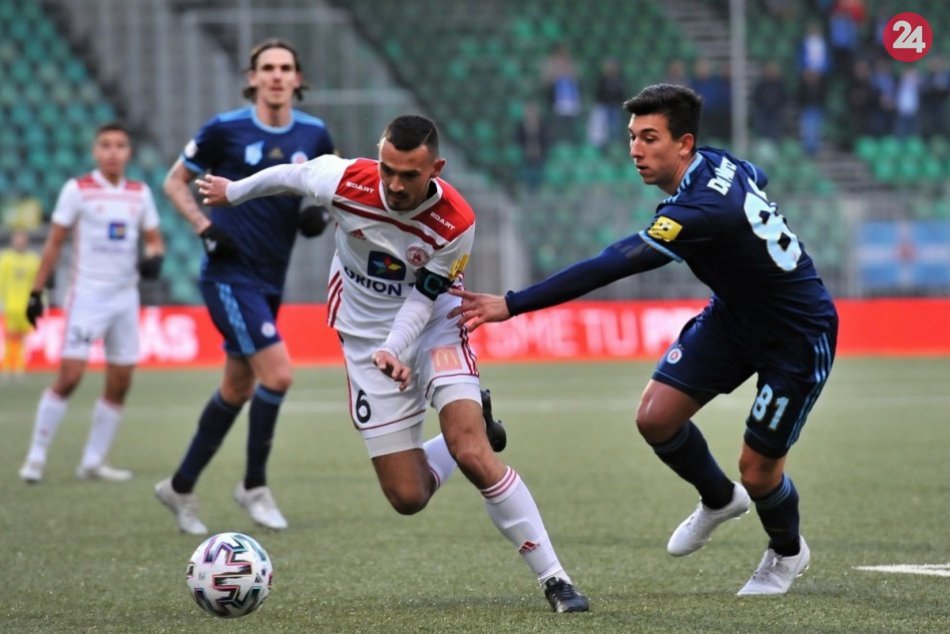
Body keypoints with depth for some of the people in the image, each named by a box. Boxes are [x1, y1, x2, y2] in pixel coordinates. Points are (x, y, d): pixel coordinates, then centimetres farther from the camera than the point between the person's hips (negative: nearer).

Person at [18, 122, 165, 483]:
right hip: (86, 295, -5)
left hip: (125, 298, 5)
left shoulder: (140, 193, 7)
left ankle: (93, 462, 13)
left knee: (120, 384, 3)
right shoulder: (77, 190, -4)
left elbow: (154, 239, 15)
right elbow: (54, 244, -1)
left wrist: (154, 257, -9)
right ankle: (36, 457, -3)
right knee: (69, 376, -12)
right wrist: (36, 292, -5)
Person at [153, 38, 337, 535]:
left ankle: (181, 486, 28)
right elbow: (175, 181, 2)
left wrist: (320, 214, -4)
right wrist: (206, 227, -12)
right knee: (277, 373, -18)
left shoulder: (314, 135, 2)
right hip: (229, 275, -6)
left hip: (269, 281, 6)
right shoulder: (225, 130, -9)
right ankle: (254, 485, -1)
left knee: (237, 390, 13)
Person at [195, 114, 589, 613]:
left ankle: (554, 578, -14)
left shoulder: (456, 223, -24)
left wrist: (394, 349, -30)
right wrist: (233, 191, 16)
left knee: (474, 457, -24)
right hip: (366, 341, 2)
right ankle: (463, 431, 33)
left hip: (432, 330, -2)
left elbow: (423, 297, -14)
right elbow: (288, 176, 0)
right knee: (408, 497, -2)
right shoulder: (347, 183, -21)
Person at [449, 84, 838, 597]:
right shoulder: (715, 164, -11)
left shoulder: (703, 210, -37)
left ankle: (787, 553, 33)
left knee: (758, 468, -1)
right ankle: (718, 500, 25)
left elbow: (611, 266, -44)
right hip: (732, 315, 8)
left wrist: (512, 305, -46)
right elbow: (757, 178, 16)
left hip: (798, 337, -8)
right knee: (656, 417, -5)